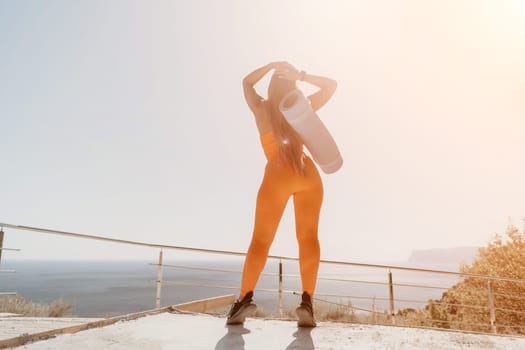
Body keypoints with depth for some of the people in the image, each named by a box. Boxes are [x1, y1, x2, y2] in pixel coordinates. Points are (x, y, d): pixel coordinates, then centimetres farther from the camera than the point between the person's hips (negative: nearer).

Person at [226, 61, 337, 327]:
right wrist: (301, 76, 9)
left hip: (278, 175, -1)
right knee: (308, 236, -2)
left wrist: (272, 65, 18)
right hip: (308, 173, 2)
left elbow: (247, 82, 27)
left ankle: (245, 298, -14)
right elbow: (331, 85, 21)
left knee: (261, 240, 0)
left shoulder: (261, 109, 7)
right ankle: (307, 300, -14)